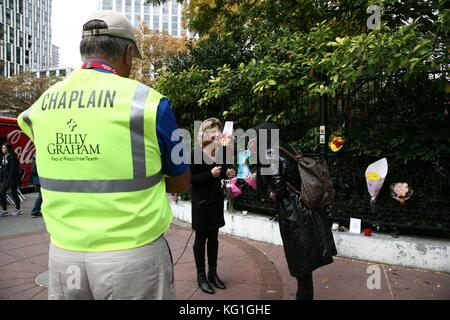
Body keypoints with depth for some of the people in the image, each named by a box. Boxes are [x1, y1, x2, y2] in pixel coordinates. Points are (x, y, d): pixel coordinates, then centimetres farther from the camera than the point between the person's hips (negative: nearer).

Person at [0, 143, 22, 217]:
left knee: (13, 193, 1)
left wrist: (9, 181, -19)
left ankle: (18, 209, 16)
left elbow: (12, 170, -17)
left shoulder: (12, 157, -14)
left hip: (12, 178, -7)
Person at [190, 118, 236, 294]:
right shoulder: (196, 154, -14)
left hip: (216, 200, 6)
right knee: (201, 238, 5)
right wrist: (210, 174, -25)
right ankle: (201, 276, 17)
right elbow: (190, 179, -16)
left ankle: (213, 273, 26)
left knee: (213, 237, 13)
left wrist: (227, 174, -4)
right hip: (201, 201, -6)